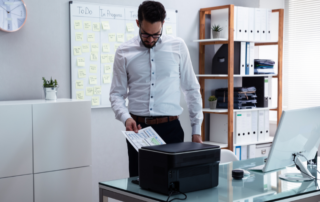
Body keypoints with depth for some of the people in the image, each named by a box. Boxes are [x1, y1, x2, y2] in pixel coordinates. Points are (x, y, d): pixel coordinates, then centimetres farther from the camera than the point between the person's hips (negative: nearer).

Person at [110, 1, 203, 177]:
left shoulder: (178, 47, 2)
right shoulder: (124, 52, 2)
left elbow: (192, 89, 6)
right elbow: (117, 93, 5)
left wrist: (196, 129, 5)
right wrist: (125, 117, -14)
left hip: (170, 128, 0)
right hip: (138, 128, 0)